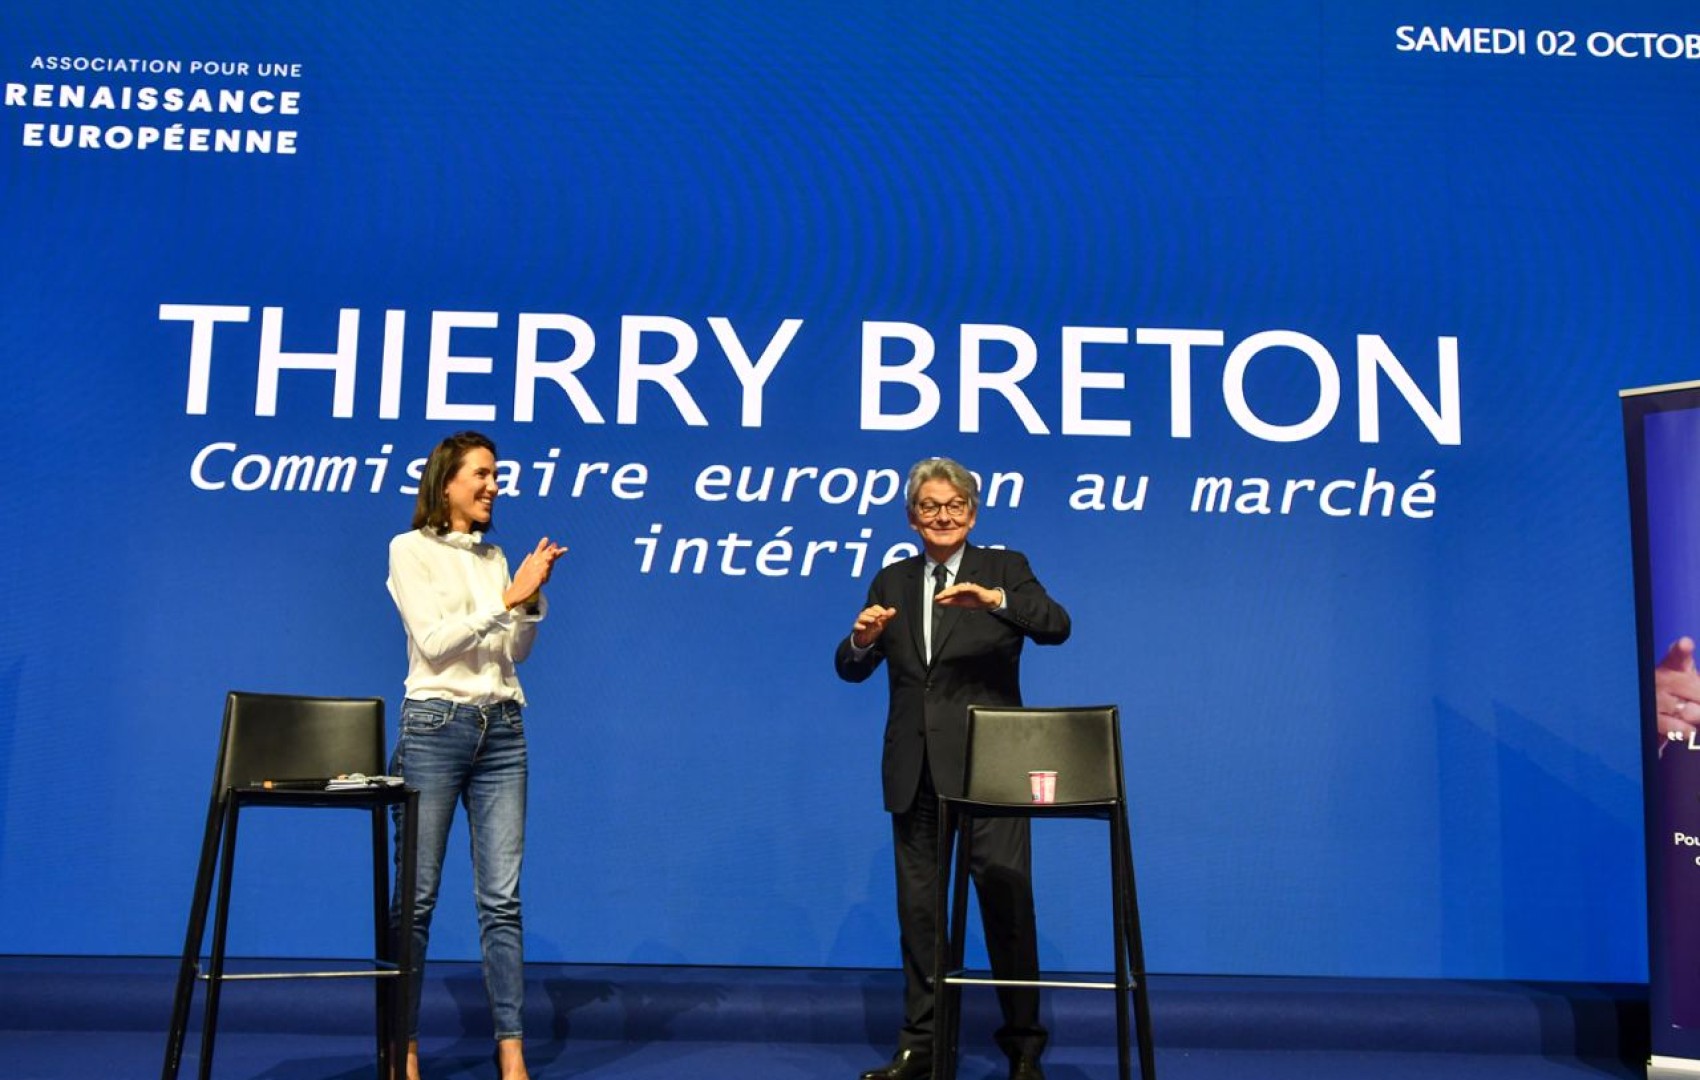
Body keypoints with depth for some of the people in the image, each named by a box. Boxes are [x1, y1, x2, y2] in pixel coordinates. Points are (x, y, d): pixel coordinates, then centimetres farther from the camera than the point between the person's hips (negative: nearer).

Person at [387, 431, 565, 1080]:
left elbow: (514, 653, 11)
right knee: (417, 897, 0)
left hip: (502, 729, 5)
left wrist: (532, 600, -4)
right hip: (436, 725, -4)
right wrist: (507, 597, -16)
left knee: (501, 899, 1)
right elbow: (434, 642, -12)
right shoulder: (411, 550, -1)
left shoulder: (495, 557, 15)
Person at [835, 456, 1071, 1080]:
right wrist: (864, 637, -16)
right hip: (914, 770, 4)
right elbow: (851, 670, 6)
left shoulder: (1005, 568, 2)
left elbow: (1056, 627, -15)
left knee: (1007, 902, -1)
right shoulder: (892, 581, 11)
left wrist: (993, 598, -30)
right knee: (917, 906, 9)